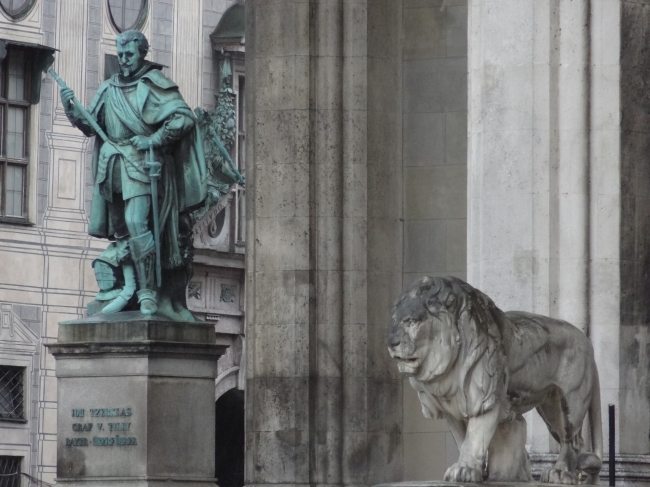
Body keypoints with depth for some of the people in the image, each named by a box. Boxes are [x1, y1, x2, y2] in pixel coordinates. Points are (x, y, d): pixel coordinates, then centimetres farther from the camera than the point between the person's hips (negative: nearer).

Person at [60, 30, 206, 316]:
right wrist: (71, 110, -3)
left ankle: (148, 291, -16)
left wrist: (154, 140, -16)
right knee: (120, 230, 8)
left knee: (136, 223, -18)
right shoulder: (109, 89, 14)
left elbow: (184, 118, -10)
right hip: (113, 166, 6)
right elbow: (91, 127, 14)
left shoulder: (153, 84, -4)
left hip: (141, 165, -6)